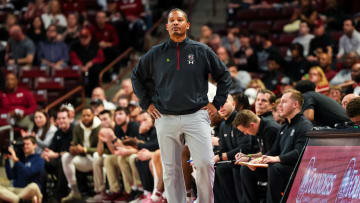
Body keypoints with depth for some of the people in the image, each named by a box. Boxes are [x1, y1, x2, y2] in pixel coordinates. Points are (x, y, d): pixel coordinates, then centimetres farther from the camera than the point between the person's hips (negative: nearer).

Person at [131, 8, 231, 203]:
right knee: (171, 170, 3)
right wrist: (146, 103, 13)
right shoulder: (155, 54, 9)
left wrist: (217, 103, 8)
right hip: (166, 119, 2)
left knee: (205, 163, -13)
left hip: (196, 116, -1)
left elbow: (224, 76, 15)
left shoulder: (202, 51, 6)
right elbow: (136, 76, 22)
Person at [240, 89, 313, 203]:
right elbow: (274, 151, 21)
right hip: (282, 166, 9)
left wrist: (277, 159, -32)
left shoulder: (305, 126, -9)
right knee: (246, 169, 2)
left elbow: (299, 153, -22)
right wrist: (260, 159, 1)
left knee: (274, 168, -38)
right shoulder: (284, 127, 22)